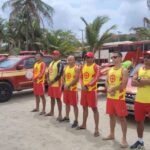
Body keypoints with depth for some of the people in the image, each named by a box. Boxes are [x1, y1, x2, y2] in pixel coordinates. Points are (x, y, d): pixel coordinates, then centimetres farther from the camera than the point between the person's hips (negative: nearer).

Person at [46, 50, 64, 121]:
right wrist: (48, 80, 1)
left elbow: (59, 75, -20)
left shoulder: (60, 63, -13)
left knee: (58, 99, -5)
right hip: (50, 84, 9)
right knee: (52, 98, 17)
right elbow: (48, 72, 18)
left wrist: (52, 82, -17)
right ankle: (52, 112, 30)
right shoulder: (51, 63, 15)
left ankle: (60, 114, 1)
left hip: (57, 84, -9)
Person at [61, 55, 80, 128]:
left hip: (73, 89, -7)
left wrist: (69, 85, -18)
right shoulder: (66, 67, 10)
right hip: (66, 88, 7)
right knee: (67, 103, 17)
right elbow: (63, 77, 12)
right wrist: (65, 84, -5)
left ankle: (76, 121, 4)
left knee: (74, 105, -2)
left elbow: (76, 79, -19)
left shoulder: (76, 68, -11)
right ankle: (67, 117, 32)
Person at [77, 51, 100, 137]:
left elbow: (96, 78, -17)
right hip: (84, 90, 7)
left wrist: (87, 85, -20)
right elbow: (81, 77, 11)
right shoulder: (83, 66, 12)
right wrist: (82, 85, -6)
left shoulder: (96, 67, -8)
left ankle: (96, 129, 0)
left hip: (92, 90, -7)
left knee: (94, 108, -4)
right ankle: (84, 125, 30)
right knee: (84, 107, 16)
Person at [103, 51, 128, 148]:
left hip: (119, 98, -7)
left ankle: (124, 139, 6)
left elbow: (123, 85, -17)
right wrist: (108, 89, -9)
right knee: (111, 116, 16)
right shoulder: (110, 70, 12)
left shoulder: (124, 70, -9)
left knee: (122, 117, -1)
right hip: (110, 97, 7)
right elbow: (106, 82, 11)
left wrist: (112, 89, -13)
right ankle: (112, 134, 30)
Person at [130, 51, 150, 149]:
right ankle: (140, 141, 33)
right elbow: (133, 82, -1)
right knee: (139, 121, 16)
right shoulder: (139, 70, 11)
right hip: (139, 100, 5)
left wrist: (139, 81, -10)